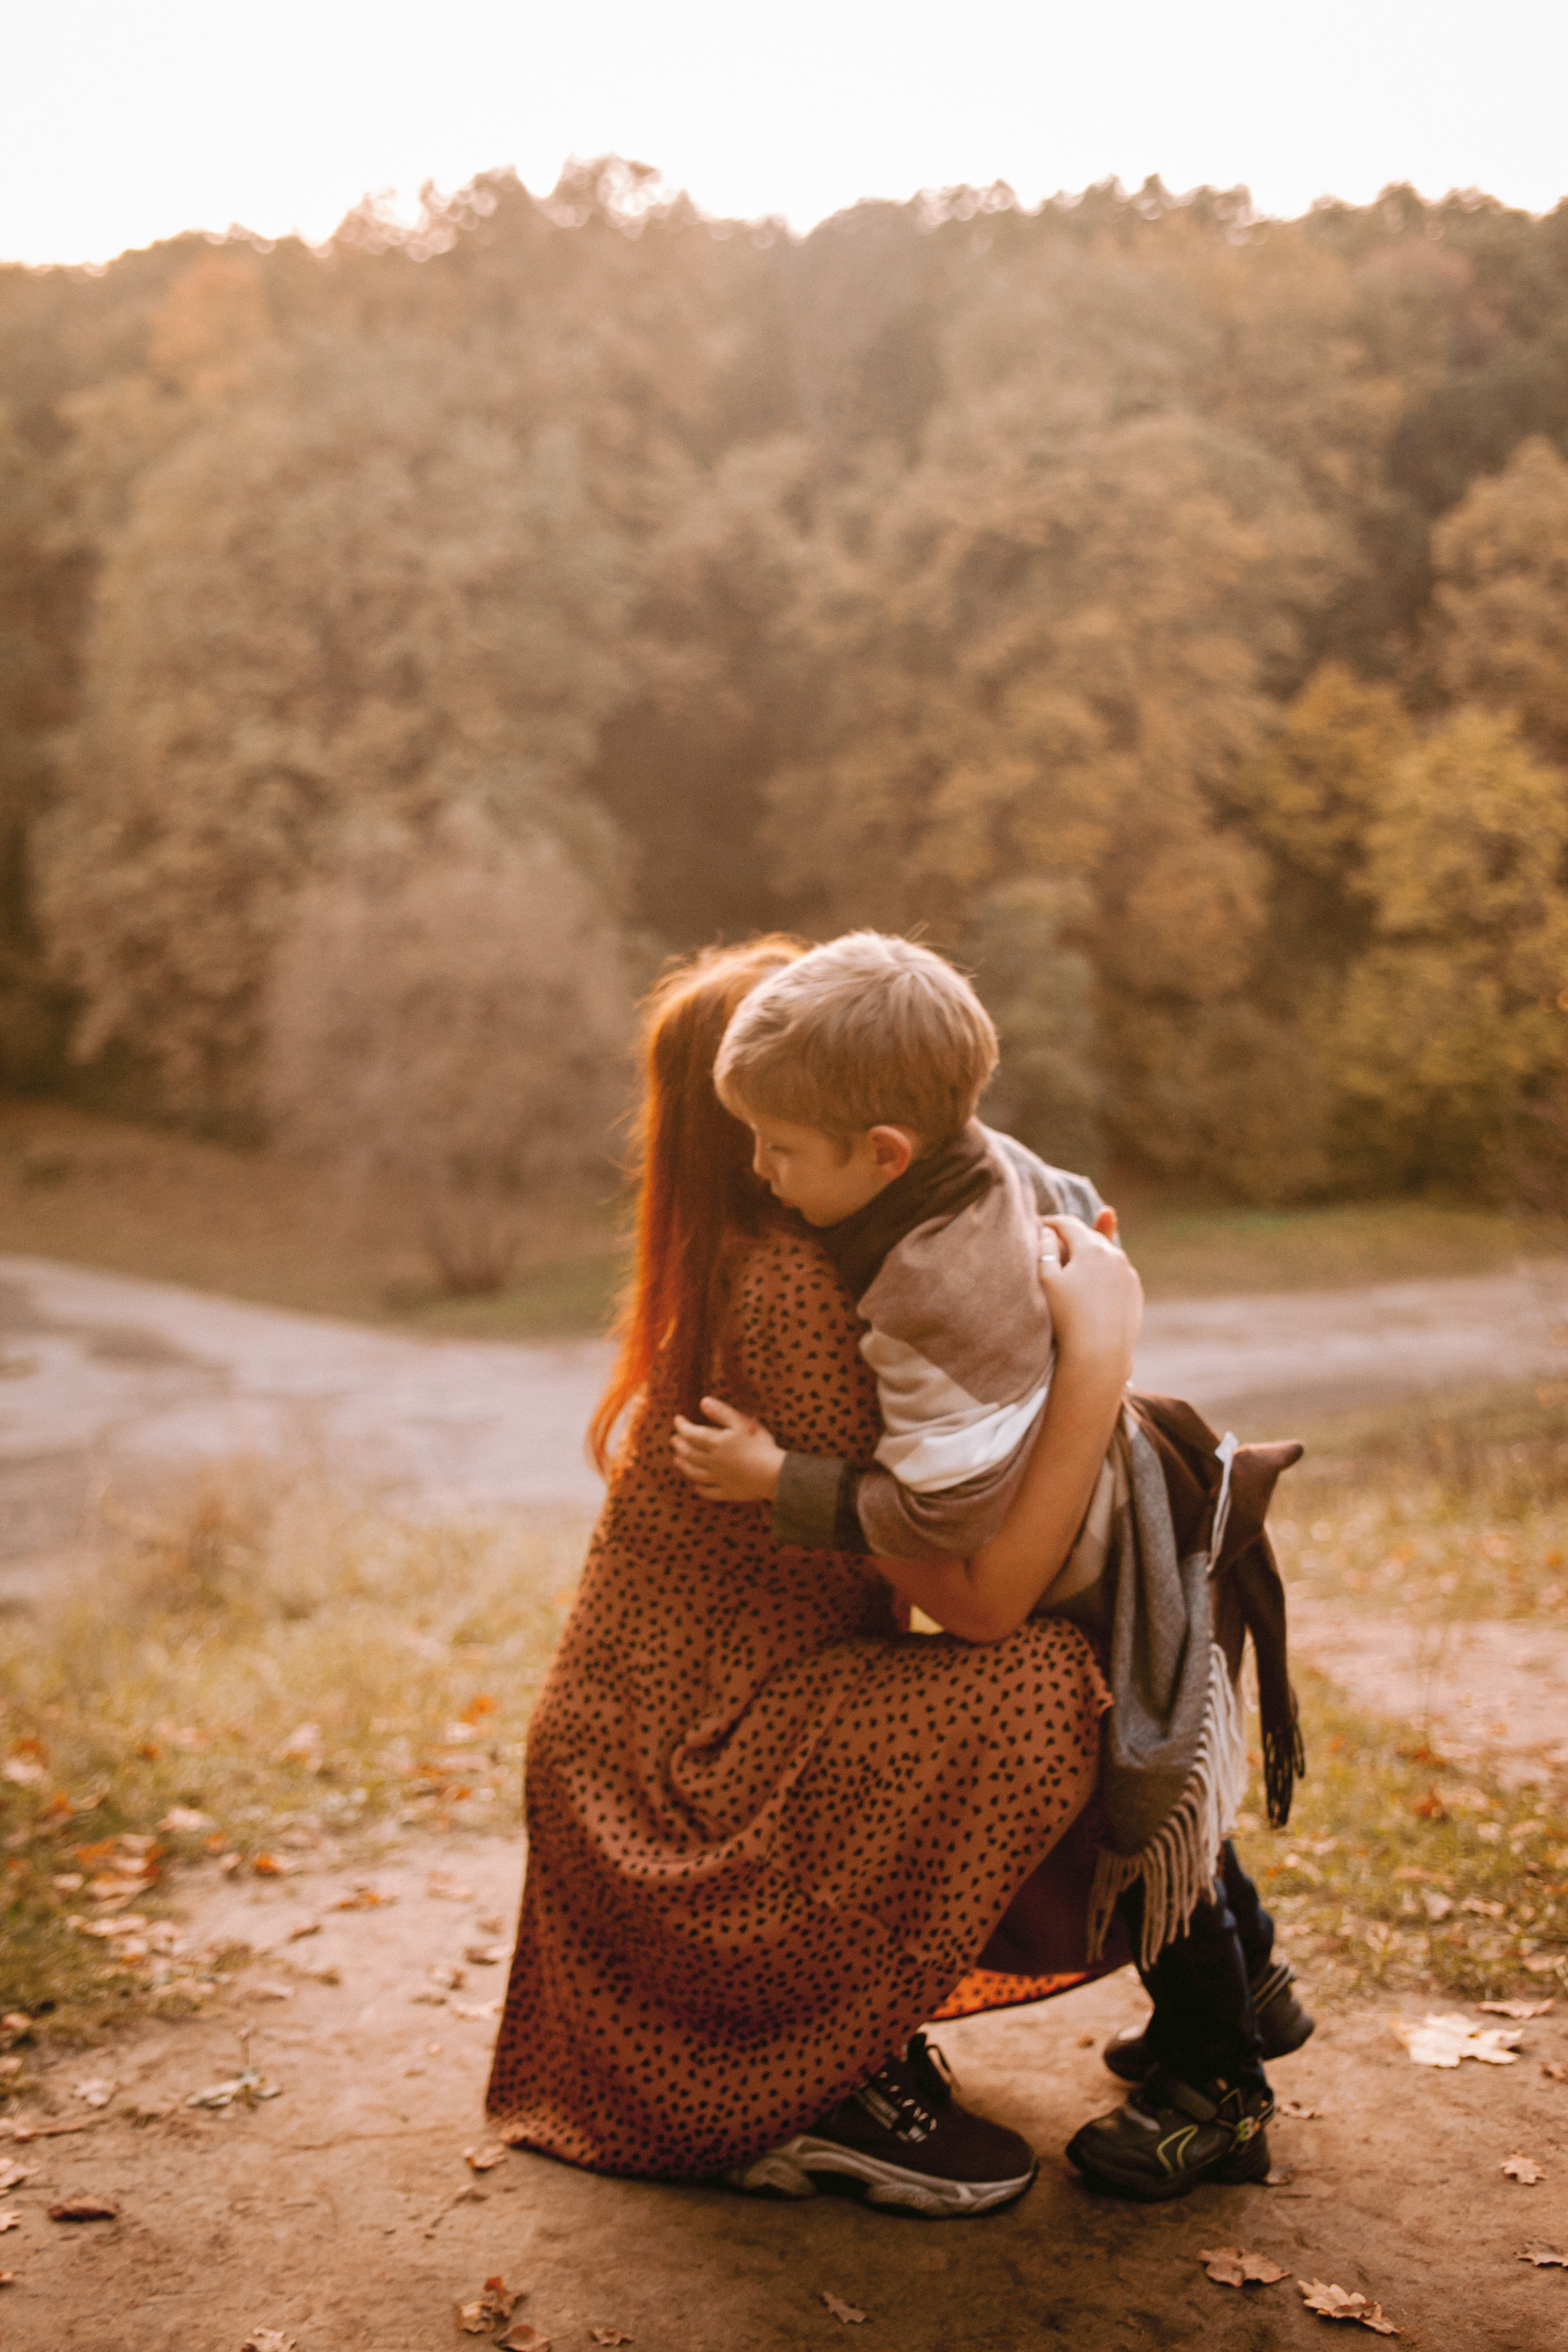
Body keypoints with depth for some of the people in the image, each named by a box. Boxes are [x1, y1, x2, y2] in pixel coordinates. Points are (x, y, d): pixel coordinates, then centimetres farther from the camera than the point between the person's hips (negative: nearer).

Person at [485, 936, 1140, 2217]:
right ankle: (827, 2088, -8)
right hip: (681, 1794, -10)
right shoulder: (793, 1291, -23)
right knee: (1037, 1686, -26)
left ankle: (843, 2032, 16)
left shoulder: (748, 1271, 8)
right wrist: (1099, 1355, -24)